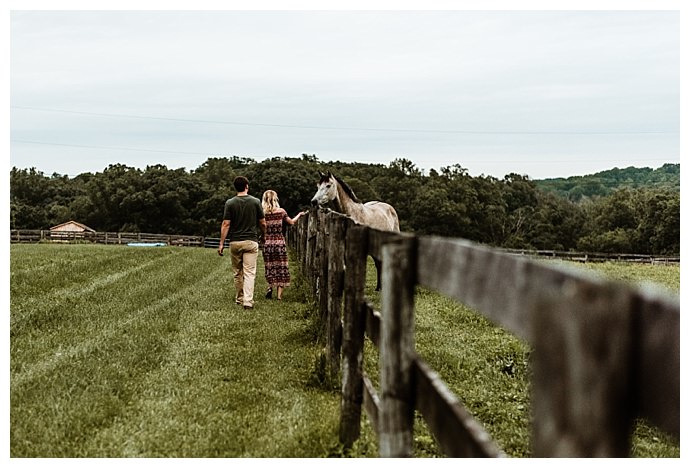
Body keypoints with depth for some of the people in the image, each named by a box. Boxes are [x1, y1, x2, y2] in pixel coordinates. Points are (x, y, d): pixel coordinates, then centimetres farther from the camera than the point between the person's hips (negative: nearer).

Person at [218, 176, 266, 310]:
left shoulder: (230, 203, -3)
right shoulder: (255, 202, -2)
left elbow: (226, 224, -6)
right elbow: (262, 223, 4)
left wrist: (221, 243, -2)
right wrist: (263, 235, 23)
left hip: (235, 242, 1)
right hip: (251, 241, -1)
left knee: (237, 272, 15)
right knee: (249, 273, -3)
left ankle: (239, 298, 26)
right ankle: (248, 301, -14)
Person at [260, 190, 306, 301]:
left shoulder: (262, 213, -5)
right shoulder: (281, 211, -2)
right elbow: (291, 222, 14)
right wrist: (299, 214, 30)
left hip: (267, 243, 0)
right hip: (279, 242, 0)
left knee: (270, 267, 15)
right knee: (281, 267, 5)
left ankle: (270, 286, -6)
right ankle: (279, 294, 2)